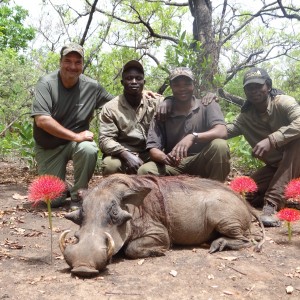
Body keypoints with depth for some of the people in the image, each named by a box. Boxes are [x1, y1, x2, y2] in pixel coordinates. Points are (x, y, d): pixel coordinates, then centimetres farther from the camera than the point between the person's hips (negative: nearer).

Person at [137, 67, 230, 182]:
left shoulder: (207, 106, -2)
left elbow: (222, 132, -20)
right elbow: (153, 149, -8)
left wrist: (193, 137, -37)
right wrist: (165, 157, -33)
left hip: (201, 163, 0)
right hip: (174, 165, 1)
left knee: (219, 145, -30)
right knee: (144, 170, -25)